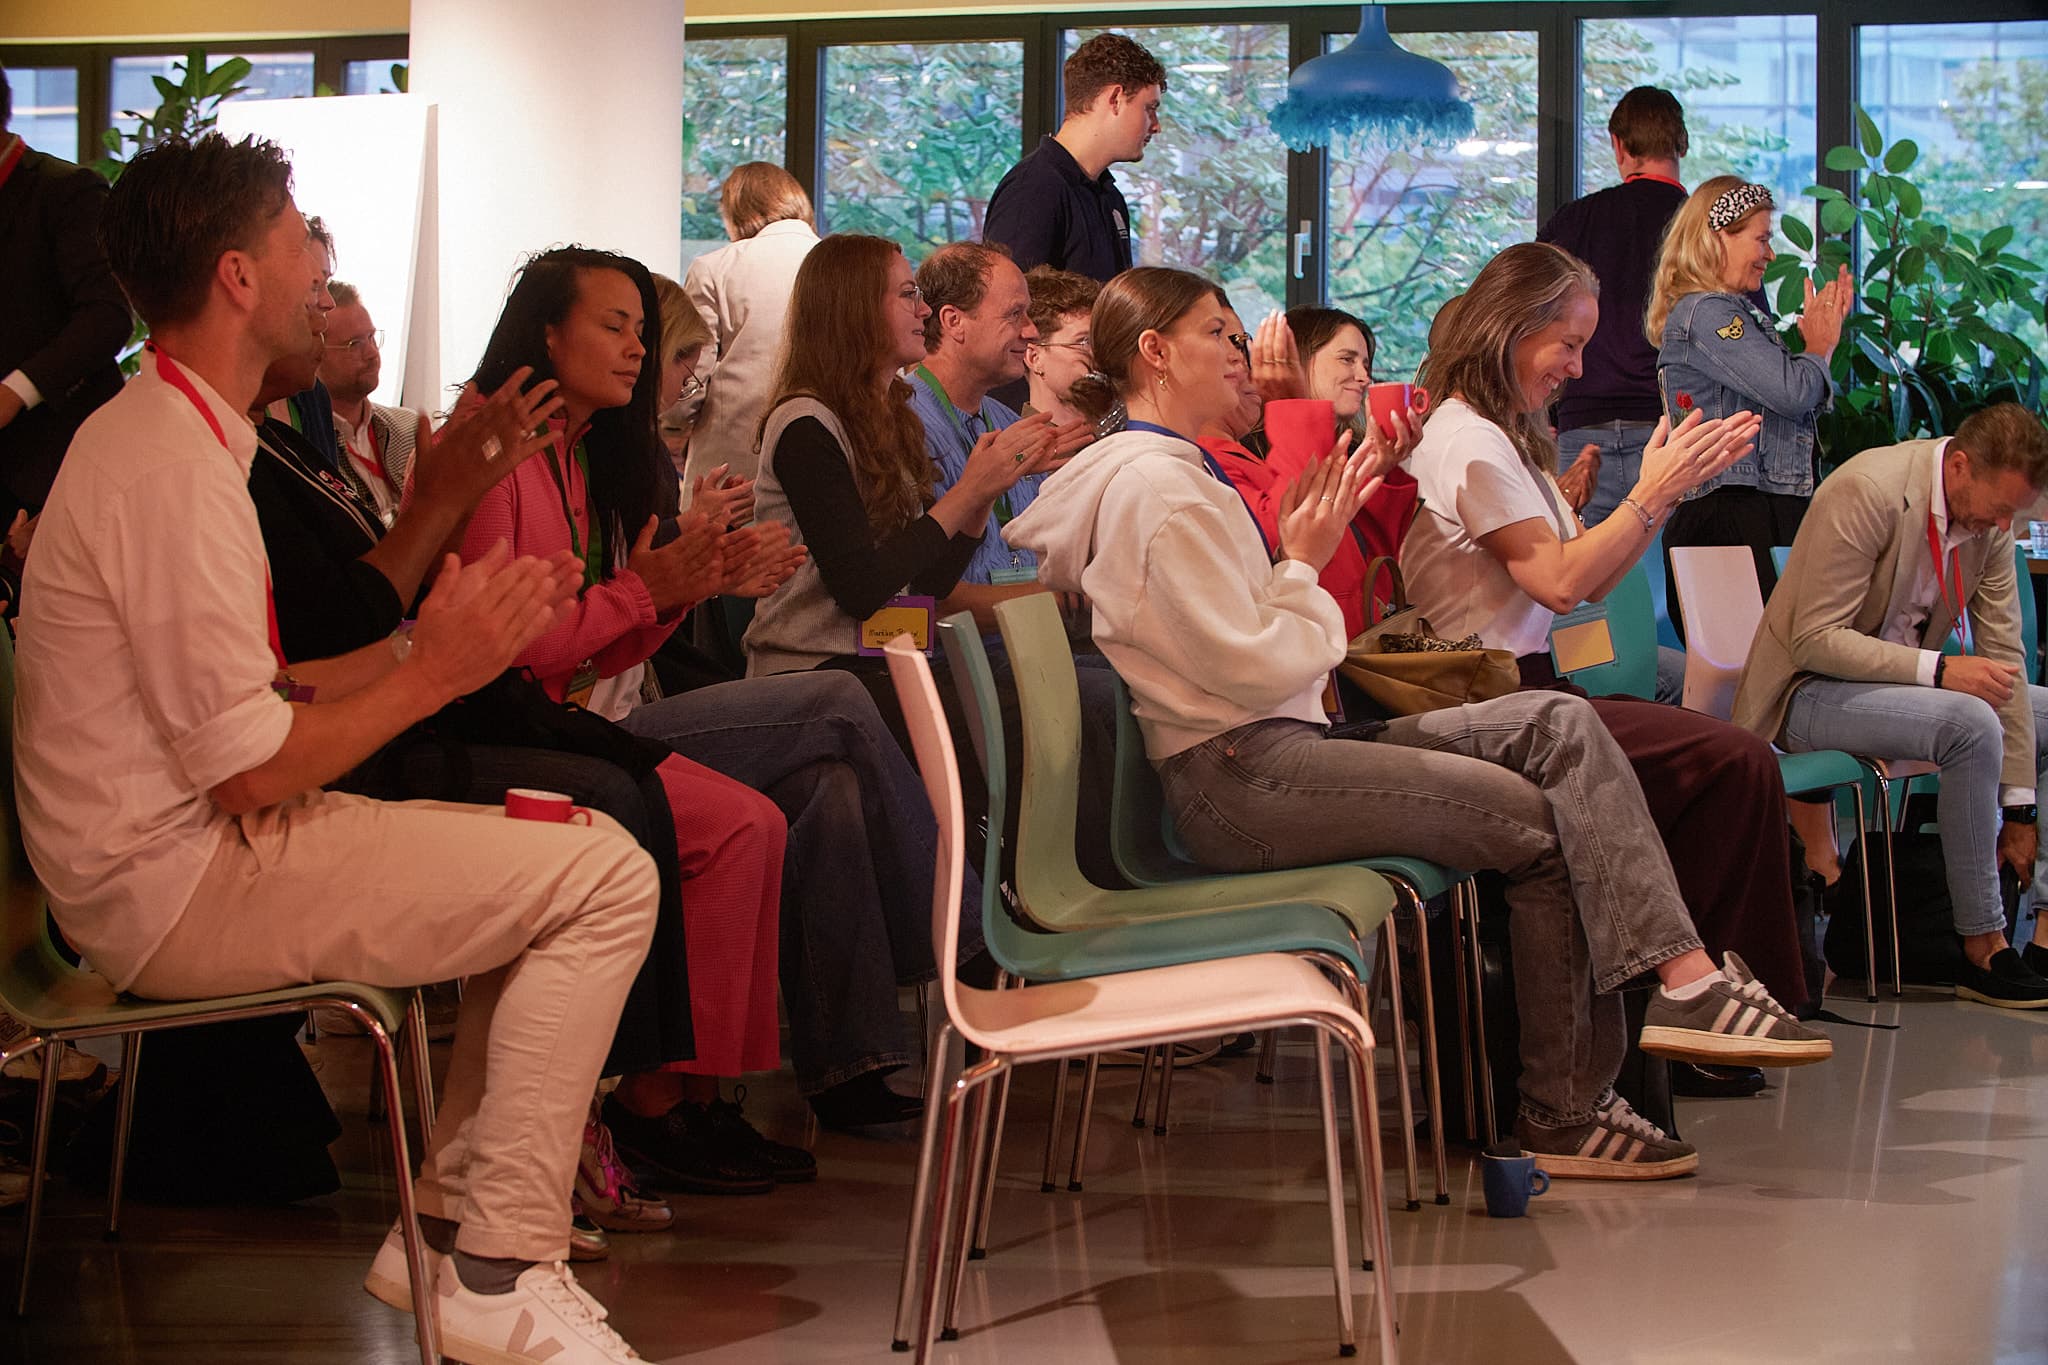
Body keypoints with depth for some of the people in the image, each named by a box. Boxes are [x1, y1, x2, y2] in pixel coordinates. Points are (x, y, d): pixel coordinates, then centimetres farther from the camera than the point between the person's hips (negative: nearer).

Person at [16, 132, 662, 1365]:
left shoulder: (153, 432, 15)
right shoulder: (176, 469, -19)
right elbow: (253, 769, -21)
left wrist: (428, 641, 7)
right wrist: (434, 673, -9)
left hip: (191, 841, 11)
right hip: (179, 884, -11)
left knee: (554, 857, 18)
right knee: (607, 879, -15)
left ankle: (447, 1219, 17)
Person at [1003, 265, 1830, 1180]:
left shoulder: (1161, 473, 22)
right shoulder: (1157, 488, -12)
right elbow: (1253, 668, -18)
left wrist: (1294, 556, 8)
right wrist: (1302, 565, -4)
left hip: (1284, 744, 11)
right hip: (1238, 779, -11)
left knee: (1559, 725, -4)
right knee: (1539, 821, -15)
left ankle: (1679, 978, -14)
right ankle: (1558, 1111, -8)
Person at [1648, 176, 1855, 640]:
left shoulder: (1740, 314, 22)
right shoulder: (1705, 314, -10)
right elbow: (1792, 393, -17)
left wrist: (1824, 334, 18)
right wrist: (1820, 346, 4)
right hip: (1732, 518, -10)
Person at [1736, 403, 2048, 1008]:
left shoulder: (1991, 521, -1)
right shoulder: (1867, 491, -23)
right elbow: (1815, 641, -24)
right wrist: (1938, 670, -33)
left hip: (1901, 680, 8)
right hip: (1810, 691, -8)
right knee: (1971, 724, -32)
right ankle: (1984, 952, -24)